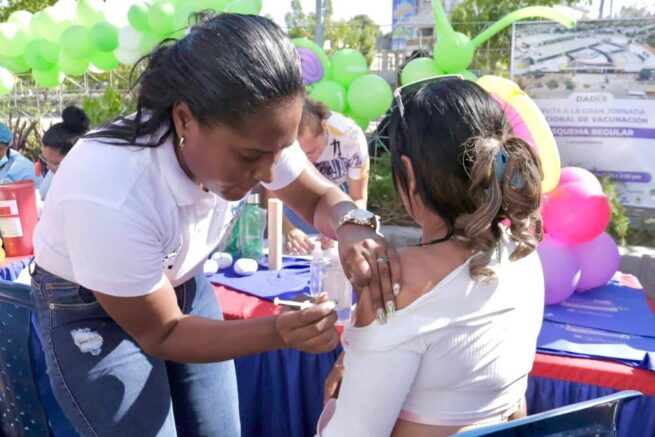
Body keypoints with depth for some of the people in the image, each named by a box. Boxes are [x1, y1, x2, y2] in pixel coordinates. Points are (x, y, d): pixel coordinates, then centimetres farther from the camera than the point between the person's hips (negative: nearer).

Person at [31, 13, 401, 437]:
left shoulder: (249, 134, -22)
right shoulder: (109, 200, -38)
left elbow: (320, 198, -6)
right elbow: (160, 333, -23)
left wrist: (352, 227, -29)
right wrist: (280, 331, -36)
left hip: (182, 286, 5)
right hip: (91, 314, -4)